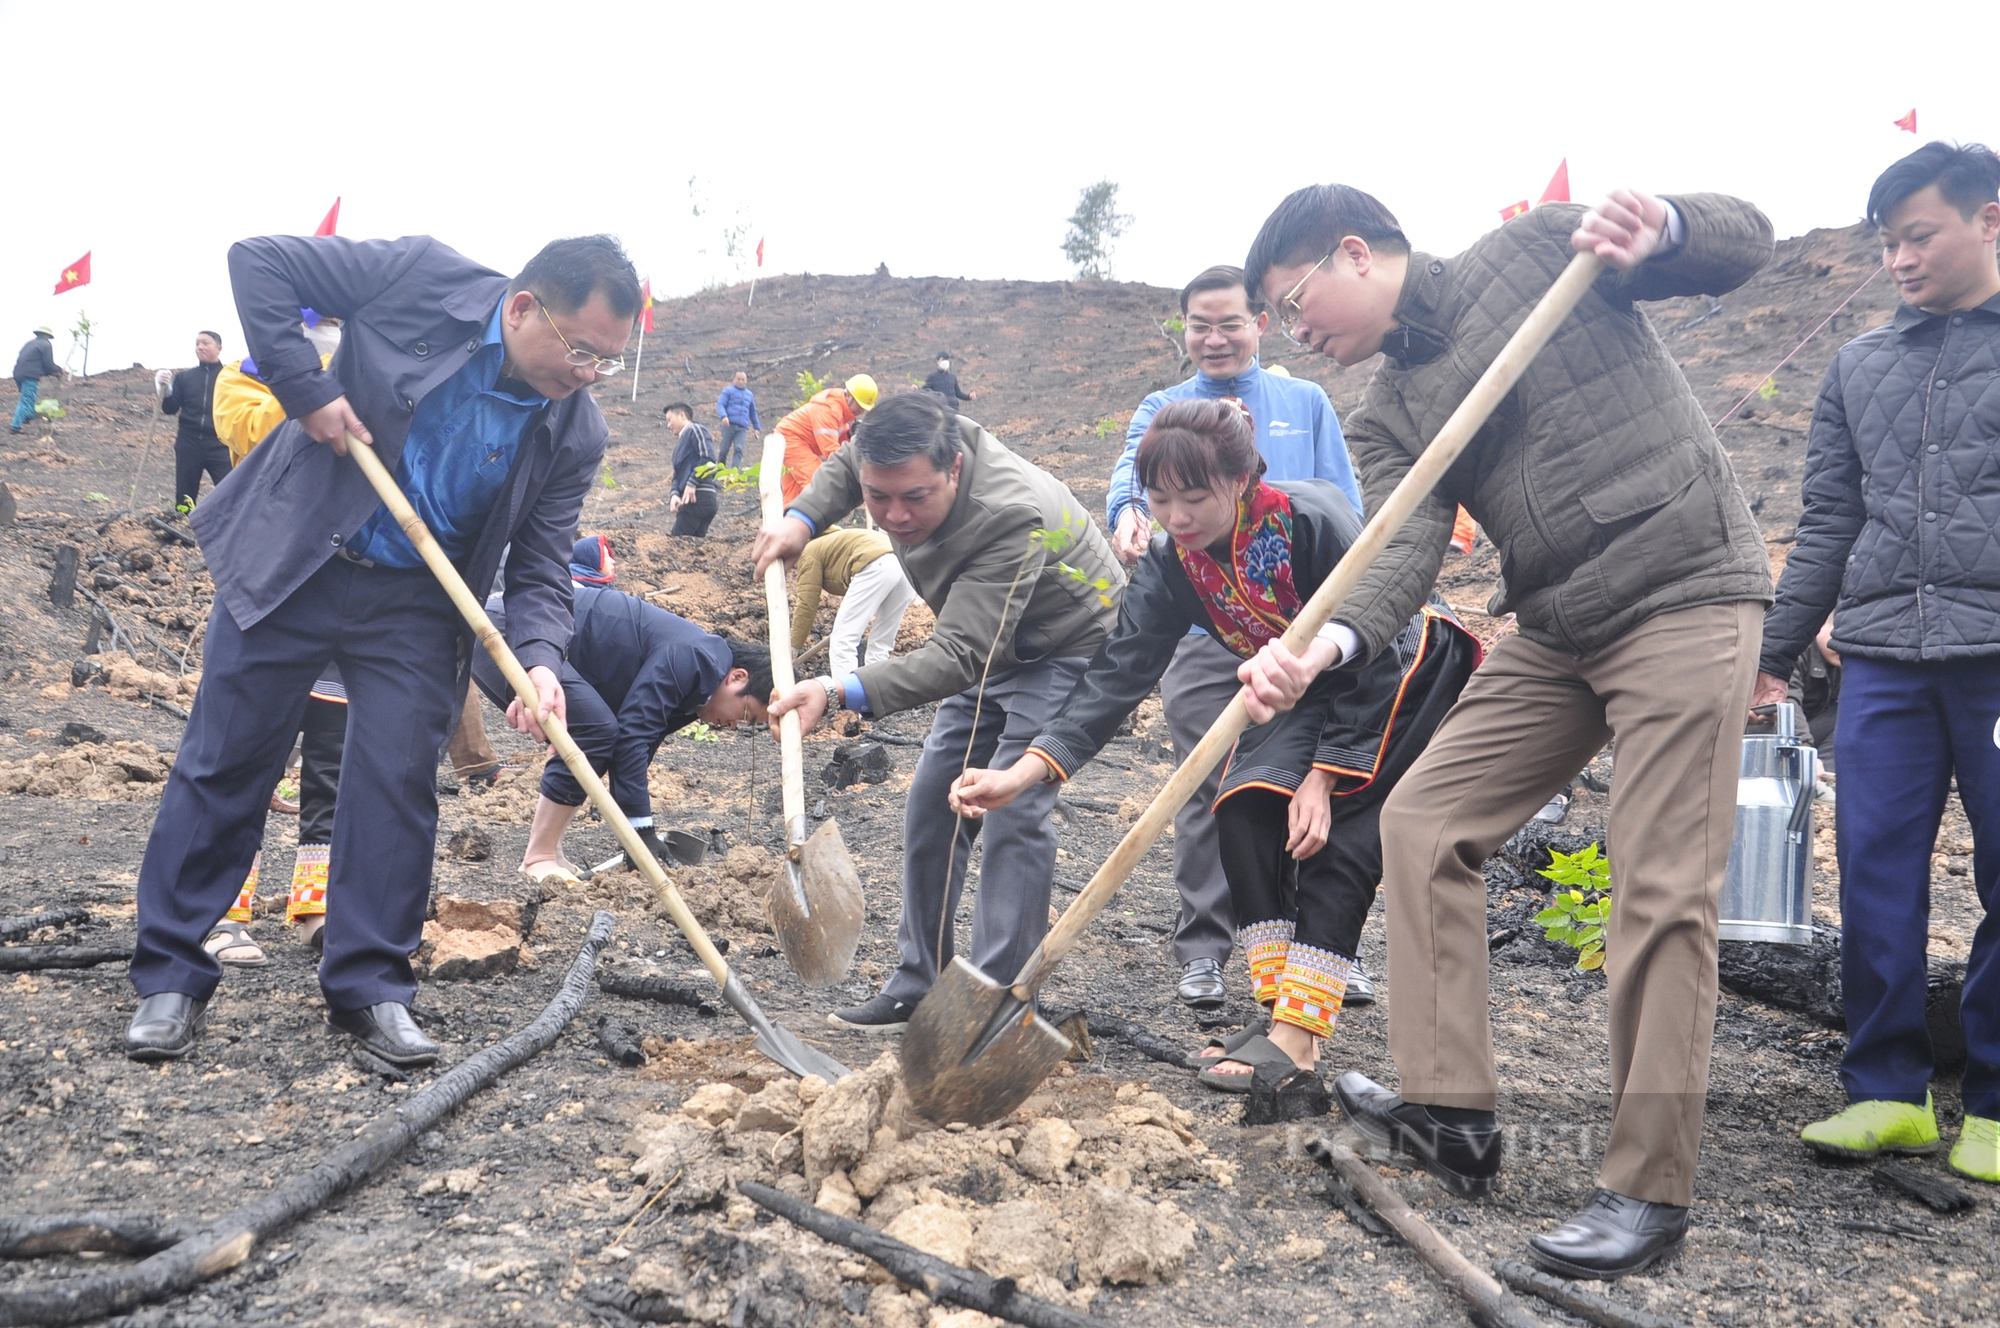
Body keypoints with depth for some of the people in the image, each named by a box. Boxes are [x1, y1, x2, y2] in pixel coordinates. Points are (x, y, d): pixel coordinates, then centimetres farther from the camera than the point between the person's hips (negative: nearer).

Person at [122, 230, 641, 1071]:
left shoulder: (575, 433, -8)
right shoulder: (423, 279, -16)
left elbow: (541, 569, -6)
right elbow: (258, 260, -10)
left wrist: (539, 661, -25)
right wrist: (307, 391, -18)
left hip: (415, 603, 2)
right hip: (289, 562, -1)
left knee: (397, 785, -3)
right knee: (224, 764, 4)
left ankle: (370, 988, 12)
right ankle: (170, 977, 17)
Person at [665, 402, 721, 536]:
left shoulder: (695, 430, 2)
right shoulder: (681, 442, 29)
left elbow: (708, 458, -14)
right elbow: (677, 474, 19)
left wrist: (691, 483, -16)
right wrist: (675, 494, -1)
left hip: (699, 497, -9)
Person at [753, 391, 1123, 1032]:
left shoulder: (1013, 518, -38)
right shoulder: (920, 446, -15)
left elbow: (956, 656, -43)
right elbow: (842, 462, 10)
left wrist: (839, 694, -54)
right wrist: (801, 519, -8)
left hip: (1069, 649, -8)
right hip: (993, 647, 9)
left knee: (1011, 810, -20)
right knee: (932, 806, 7)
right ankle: (918, 986, 16)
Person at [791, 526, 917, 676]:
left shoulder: (809, 553, 16)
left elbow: (806, 604, 11)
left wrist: (792, 648, 18)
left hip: (876, 567, -9)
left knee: (842, 643, -3)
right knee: (880, 646, 16)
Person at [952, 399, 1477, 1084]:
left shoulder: (1312, 520, -33)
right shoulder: (1171, 562, -15)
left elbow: (1372, 653, -25)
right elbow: (1119, 670, -22)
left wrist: (1325, 774, -24)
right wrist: (1024, 771, -33)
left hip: (1408, 671, -6)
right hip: (1310, 691, 6)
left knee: (1336, 834, -19)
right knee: (1243, 809, -13)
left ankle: (1297, 1034, -18)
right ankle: (1280, 1008, -7)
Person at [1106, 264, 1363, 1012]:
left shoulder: (1307, 404, 12)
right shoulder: (1163, 410, 9)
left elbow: (1345, 512, 9)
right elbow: (1134, 469, -13)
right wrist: (1127, 512, -38)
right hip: (1202, 633, -1)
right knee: (1208, 793, 1)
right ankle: (1203, 949, 13)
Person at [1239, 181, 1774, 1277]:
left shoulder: (1534, 251, -2)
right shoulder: (1384, 418, 9)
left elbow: (1745, 240, -2)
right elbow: (1405, 550, -8)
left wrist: (1659, 229, -26)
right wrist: (1329, 643, -28)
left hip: (1686, 599, -7)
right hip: (1553, 629, 7)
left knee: (1663, 893, -9)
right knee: (1424, 816, 3)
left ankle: (1650, 1188, 2)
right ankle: (1451, 1110, 11)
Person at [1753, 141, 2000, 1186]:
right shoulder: (1861, 366, 16)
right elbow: (1827, 521, 17)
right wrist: (1773, 650, 15)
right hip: (1884, 659, 3)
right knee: (1874, 874, 2)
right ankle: (1886, 1090, 13)